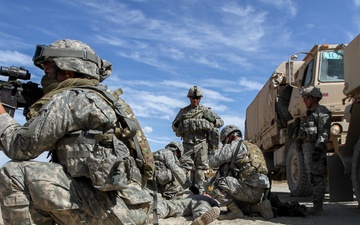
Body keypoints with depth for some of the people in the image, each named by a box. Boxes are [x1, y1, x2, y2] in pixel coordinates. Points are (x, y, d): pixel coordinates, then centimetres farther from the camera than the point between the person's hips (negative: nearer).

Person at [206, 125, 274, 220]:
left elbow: (212, 163, -1)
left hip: (249, 189, -9)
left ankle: (235, 211, -8)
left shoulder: (233, 145, -1)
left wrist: (214, 154, 20)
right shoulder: (253, 147, 26)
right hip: (260, 193, 9)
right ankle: (260, 205, 9)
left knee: (213, 184, -7)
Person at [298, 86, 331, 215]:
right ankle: (317, 206, 16)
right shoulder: (310, 114, 25)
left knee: (317, 177, -11)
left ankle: (317, 207, -12)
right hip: (307, 147, 10)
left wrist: (318, 147, -24)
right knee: (313, 178, 10)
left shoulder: (322, 111, -4)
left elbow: (324, 132, -16)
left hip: (315, 147, -10)